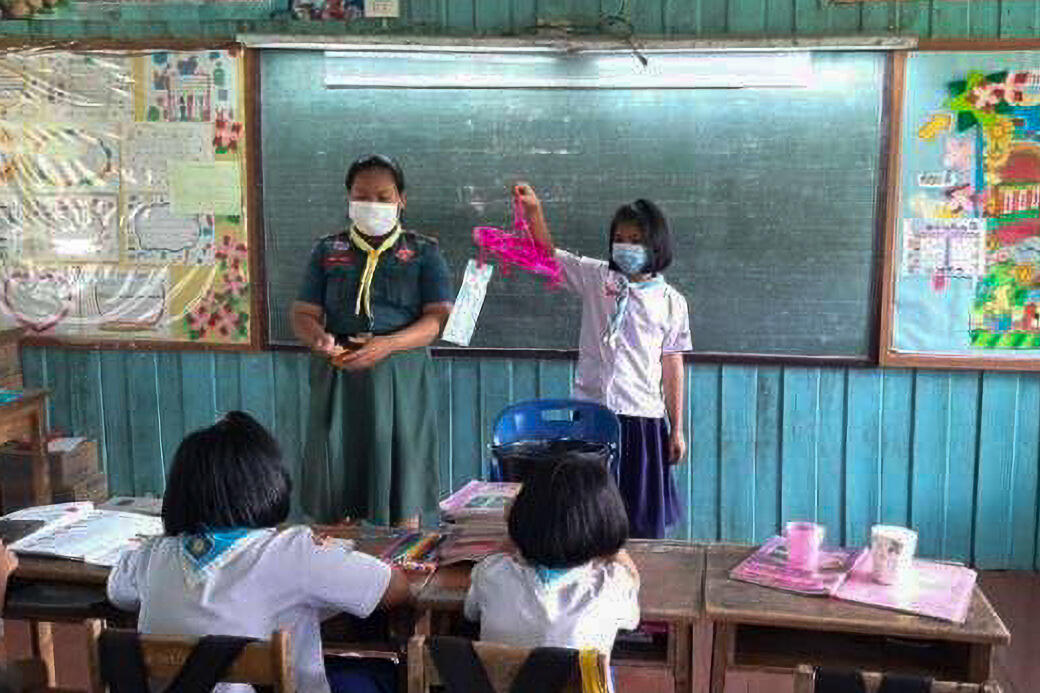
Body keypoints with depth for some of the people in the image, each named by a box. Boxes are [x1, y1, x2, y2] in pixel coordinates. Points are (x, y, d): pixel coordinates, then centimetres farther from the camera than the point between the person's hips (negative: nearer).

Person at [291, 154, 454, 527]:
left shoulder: (423, 252, 6)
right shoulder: (328, 251, 12)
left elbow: (440, 318, -4)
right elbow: (303, 315, 7)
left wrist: (387, 345, -20)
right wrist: (321, 340, -17)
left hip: (401, 377, -1)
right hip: (338, 378, 2)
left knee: (400, 480, 2)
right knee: (337, 484, 2)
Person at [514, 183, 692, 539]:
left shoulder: (671, 301, 3)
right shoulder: (595, 277, 5)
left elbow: (672, 365, 4)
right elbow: (548, 254, 1)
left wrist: (677, 429, 5)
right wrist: (534, 210, -17)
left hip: (643, 416, -1)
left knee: (644, 522, 6)